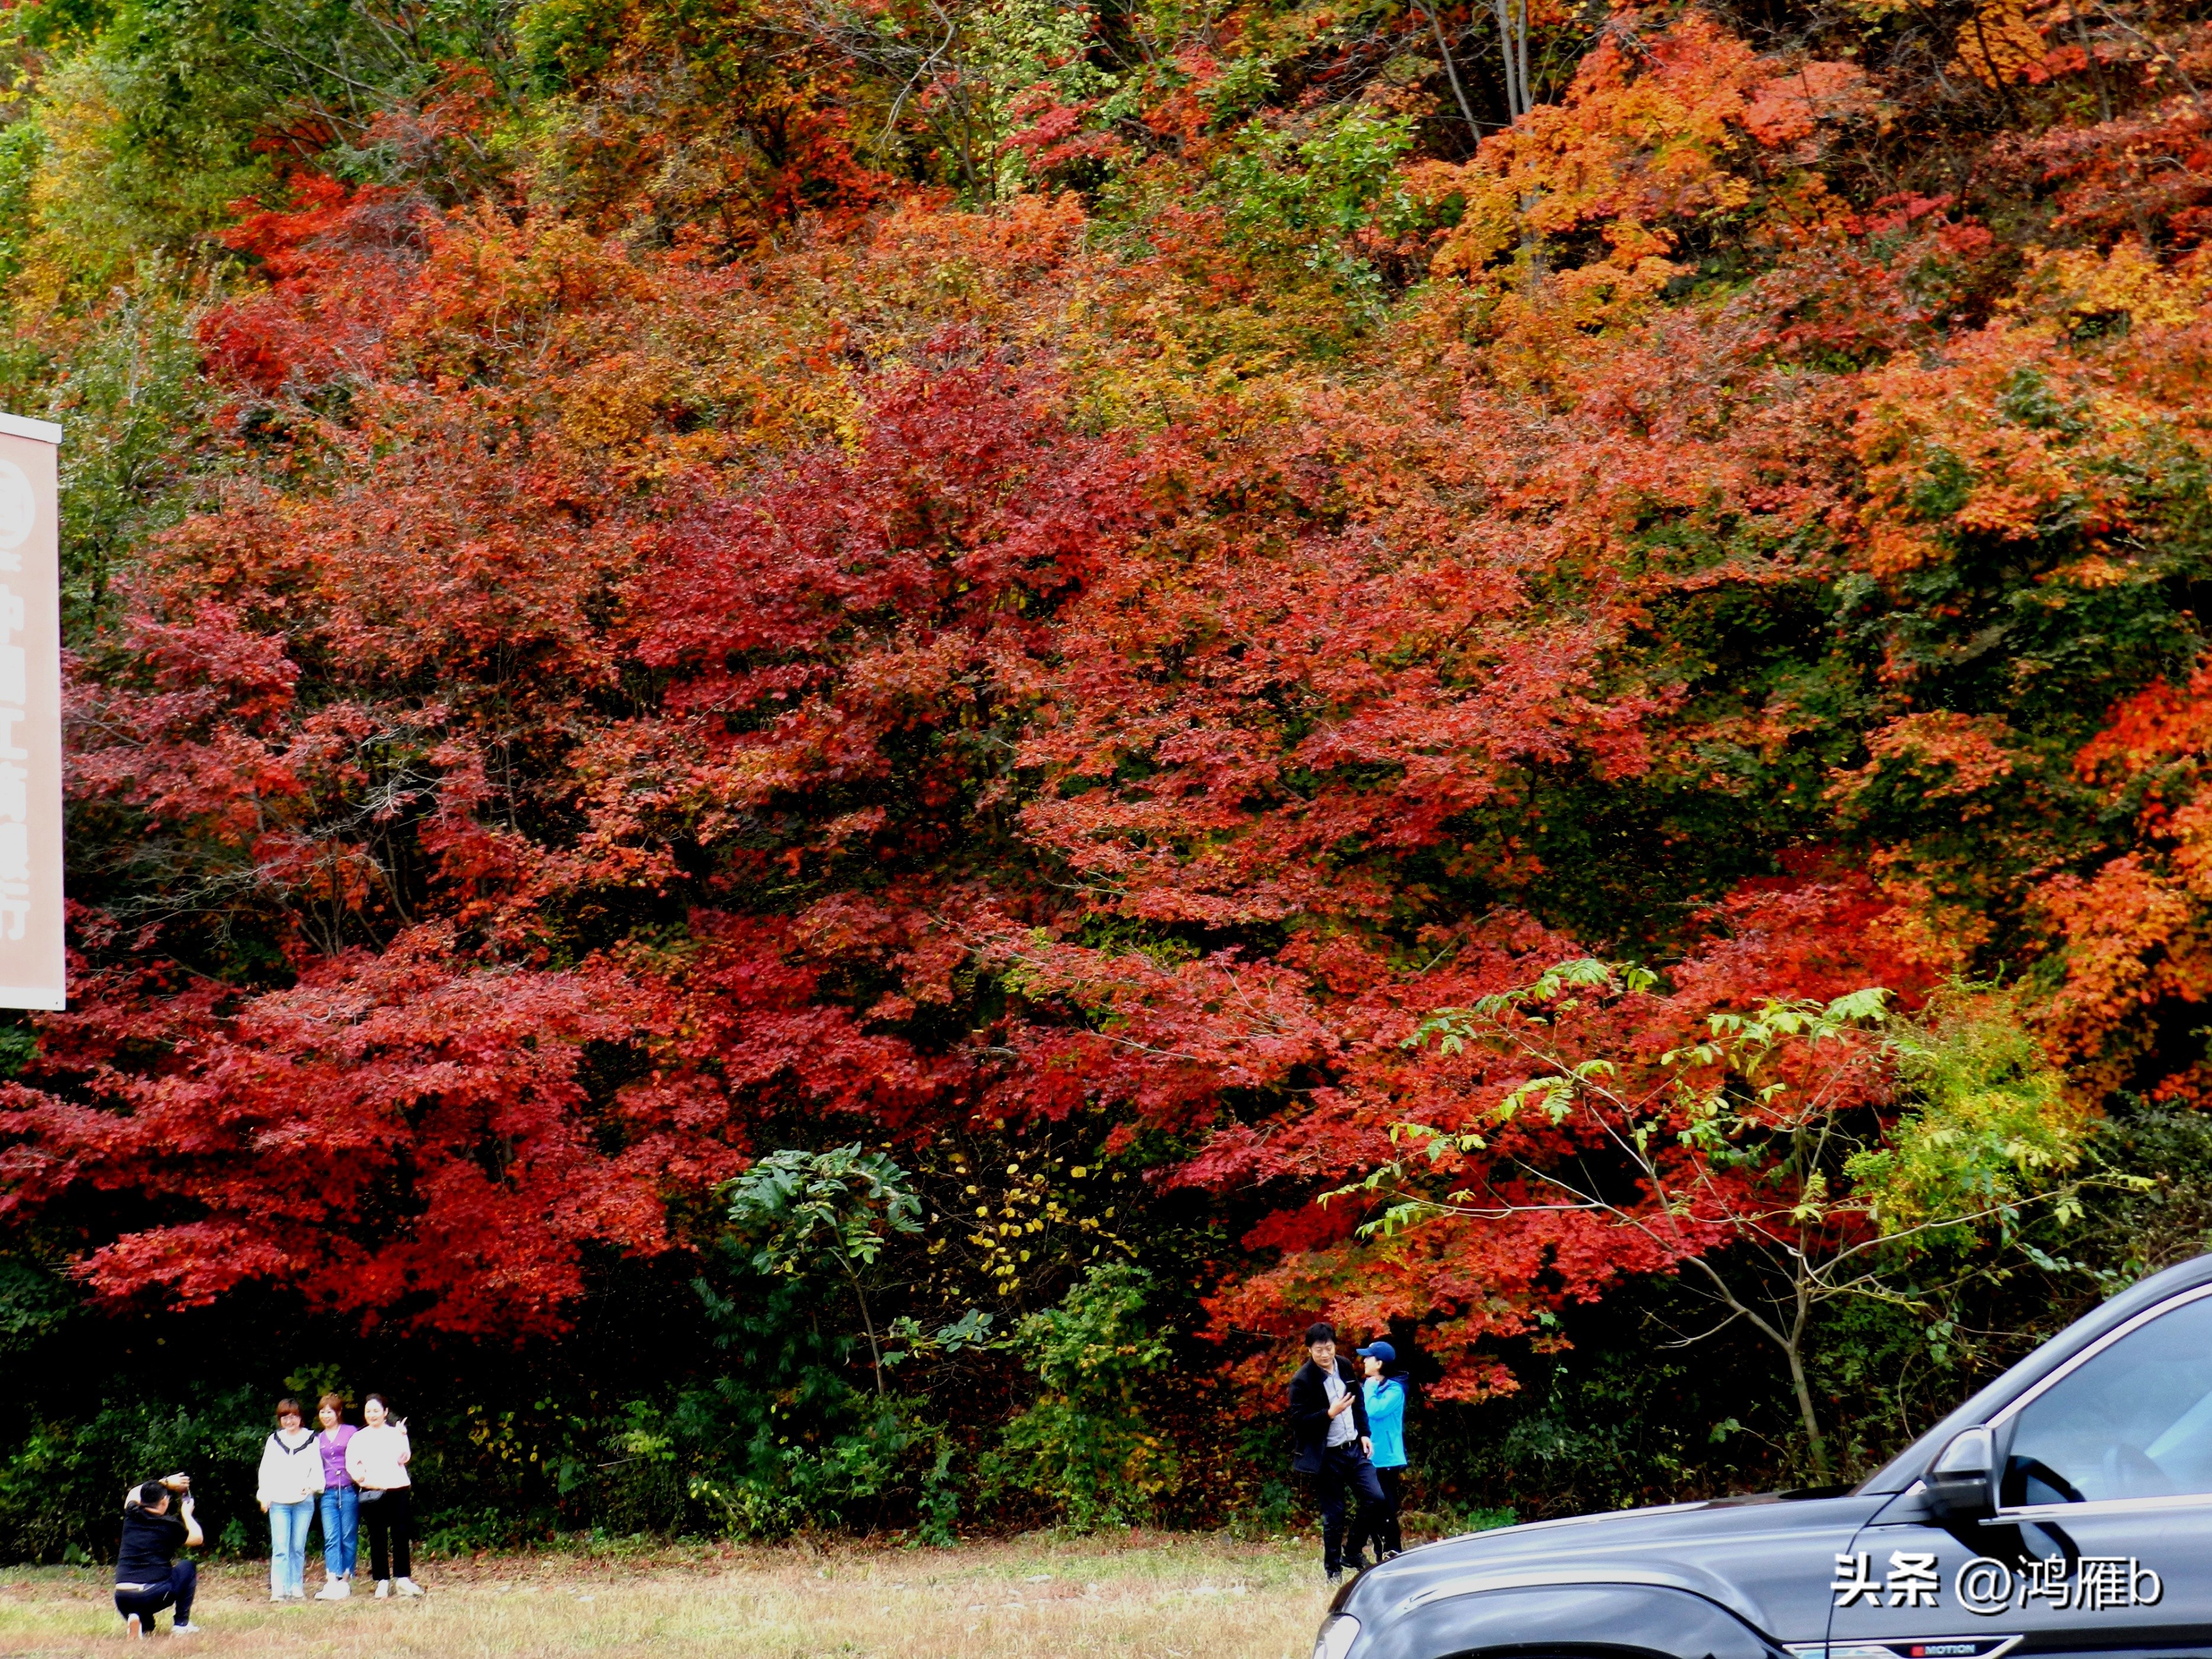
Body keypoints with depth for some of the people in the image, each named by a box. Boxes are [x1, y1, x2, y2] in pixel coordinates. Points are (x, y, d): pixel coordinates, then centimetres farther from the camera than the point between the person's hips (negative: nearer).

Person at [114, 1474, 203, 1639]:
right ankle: (181, 1624, 18)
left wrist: (165, 1482, 36)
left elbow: (133, 1493, 36)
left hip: (123, 1599, 3)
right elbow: (198, 1538, 22)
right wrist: (186, 1513, 35)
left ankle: (138, 1623, -2)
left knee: (147, 1626, 35)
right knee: (187, 1568, 26)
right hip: (154, 1594, -3)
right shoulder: (170, 1525, 2)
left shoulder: (132, 1516, 10)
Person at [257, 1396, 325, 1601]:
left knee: (298, 1548, 3)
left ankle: (297, 1589, 8)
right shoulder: (274, 1441, 12)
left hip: (304, 1501, 0)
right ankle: (279, 1590, -11)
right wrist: (264, 1495, 1)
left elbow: (317, 1469, 5)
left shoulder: (312, 1440, 7)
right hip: (278, 1502, 0)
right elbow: (266, 1470, 12)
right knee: (280, 1548, -8)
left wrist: (311, 1485, -13)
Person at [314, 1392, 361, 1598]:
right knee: (331, 1539, -9)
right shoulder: (317, 1439, 16)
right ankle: (332, 1583, -19)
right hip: (328, 1494, 3)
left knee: (349, 1538, 0)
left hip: (349, 1491, -3)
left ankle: (346, 1581, 6)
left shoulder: (352, 1432, 5)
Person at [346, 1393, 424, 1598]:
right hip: (372, 1493, 0)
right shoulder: (359, 1439, 9)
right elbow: (351, 1463, 2)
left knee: (400, 1534, -1)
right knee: (377, 1537, 1)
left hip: (398, 1489, 0)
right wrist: (360, 1477, -16)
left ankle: (402, 1579, 4)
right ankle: (382, 1581, 5)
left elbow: (404, 1458, -3)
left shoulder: (396, 1433, 9)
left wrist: (402, 1437, -15)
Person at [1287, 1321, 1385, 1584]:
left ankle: (1353, 1550, 13)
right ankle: (1333, 1571, 16)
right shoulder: (1302, 1381, -14)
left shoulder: (1345, 1367, 5)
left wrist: (1364, 1434, 10)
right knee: (1333, 1515, 1)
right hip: (1327, 1456, -5)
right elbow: (1298, 1421, -17)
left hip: (1354, 1449, 5)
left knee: (1375, 1497, -6)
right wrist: (1330, 1414, -28)